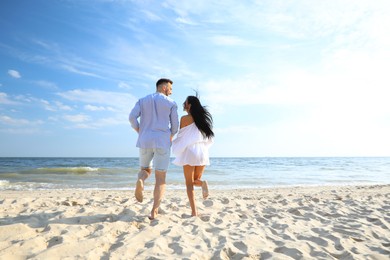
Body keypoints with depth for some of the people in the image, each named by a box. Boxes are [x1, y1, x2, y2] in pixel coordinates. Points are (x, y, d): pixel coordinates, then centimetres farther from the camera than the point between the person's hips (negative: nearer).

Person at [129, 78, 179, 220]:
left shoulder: (142, 100, 14)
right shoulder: (171, 103, 6)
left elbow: (132, 117, -1)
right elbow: (175, 126, 4)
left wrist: (141, 133, 12)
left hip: (145, 142, 3)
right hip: (162, 143, -2)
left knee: (145, 170, 23)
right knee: (160, 179, 4)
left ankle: (140, 181, -13)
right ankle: (154, 212, -6)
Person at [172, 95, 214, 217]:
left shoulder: (185, 118, -3)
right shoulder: (203, 118, 13)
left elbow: (181, 135, 3)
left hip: (190, 151, -5)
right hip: (203, 152, 5)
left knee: (189, 183, 4)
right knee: (196, 180, 19)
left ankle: (194, 212, -5)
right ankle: (202, 183, -17)